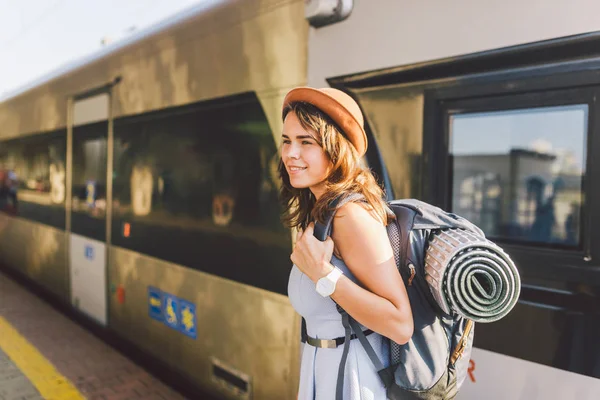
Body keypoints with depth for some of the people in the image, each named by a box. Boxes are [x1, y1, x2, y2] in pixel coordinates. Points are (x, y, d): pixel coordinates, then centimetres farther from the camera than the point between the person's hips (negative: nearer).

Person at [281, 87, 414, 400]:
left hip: (352, 373, -8)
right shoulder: (317, 210, 3)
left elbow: (401, 326, -27)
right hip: (323, 364, 8)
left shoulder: (350, 213, -25)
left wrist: (322, 274, -29)